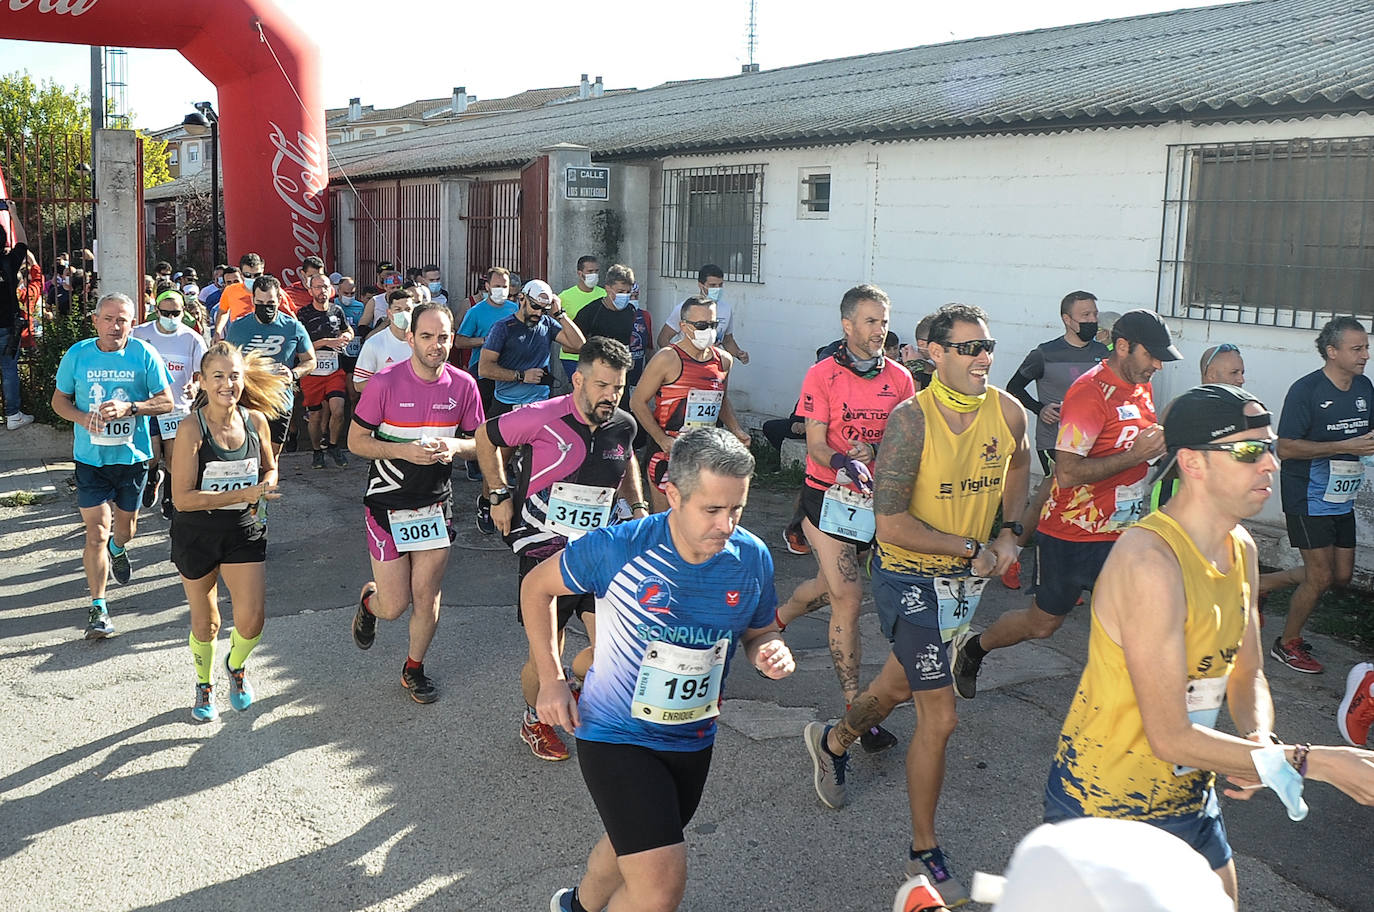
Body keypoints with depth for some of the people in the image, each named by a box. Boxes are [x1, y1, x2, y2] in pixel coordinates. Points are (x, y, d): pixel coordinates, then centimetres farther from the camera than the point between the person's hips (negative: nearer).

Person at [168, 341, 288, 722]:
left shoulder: (255, 420, -5)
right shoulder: (193, 427, -17)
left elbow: (270, 468, 14)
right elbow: (182, 497, -21)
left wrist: (265, 489, -9)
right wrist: (242, 495, -26)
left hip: (245, 531, 2)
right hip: (197, 534, -2)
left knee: (252, 621, -5)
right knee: (205, 623, 13)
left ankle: (236, 666, 30)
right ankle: (204, 685, 42)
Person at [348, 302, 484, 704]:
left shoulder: (463, 385, -4)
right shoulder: (384, 383, -13)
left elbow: (480, 443, 6)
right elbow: (356, 440, -7)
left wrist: (454, 447, -17)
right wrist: (403, 450, -22)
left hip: (436, 504, 3)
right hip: (388, 504, -2)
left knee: (426, 596, 7)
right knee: (394, 606, 0)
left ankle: (414, 669, 32)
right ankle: (369, 598, 38)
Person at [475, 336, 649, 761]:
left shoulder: (623, 426, 1)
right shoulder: (542, 418, -15)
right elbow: (485, 437, 2)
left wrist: (639, 507, 13)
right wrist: (501, 495, 0)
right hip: (545, 551, -4)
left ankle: (573, 682, 28)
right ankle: (534, 720, 35)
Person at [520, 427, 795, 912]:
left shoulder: (752, 559, -13)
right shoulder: (617, 548, -24)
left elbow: (759, 634, 6)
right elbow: (537, 587, -6)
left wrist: (770, 653, -18)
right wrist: (551, 679, -9)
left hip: (693, 741, 5)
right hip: (616, 734, -5)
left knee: (634, 846, 28)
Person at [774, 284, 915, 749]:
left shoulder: (899, 378, 4)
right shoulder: (822, 375, -7)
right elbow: (816, 445, -10)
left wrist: (874, 450, -16)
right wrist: (843, 462, -32)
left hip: (874, 500, 5)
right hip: (828, 496, -4)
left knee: (831, 584, 17)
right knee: (847, 596, -7)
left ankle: (773, 620, 49)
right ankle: (856, 712, 0)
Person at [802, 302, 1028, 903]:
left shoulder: (1008, 412, -7)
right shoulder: (911, 419, -24)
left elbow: (1018, 464, 17)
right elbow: (891, 523, -26)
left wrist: (1009, 531, 4)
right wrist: (973, 549, -19)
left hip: (967, 578, 6)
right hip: (909, 577, -6)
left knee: (901, 683, 26)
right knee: (939, 718, -6)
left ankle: (833, 741, 57)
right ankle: (923, 852, 14)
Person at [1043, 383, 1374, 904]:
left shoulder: (1242, 550, 2)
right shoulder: (1150, 561, -28)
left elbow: (1247, 676, 10)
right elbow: (1170, 738, -27)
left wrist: (1261, 741, -11)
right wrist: (1312, 762, -22)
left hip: (1189, 797, 8)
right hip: (1107, 807, -8)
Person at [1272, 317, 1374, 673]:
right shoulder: (1306, 390, -15)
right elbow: (1285, 448, -19)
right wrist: (1345, 447, -23)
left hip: (1342, 499, 8)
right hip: (1309, 499, -7)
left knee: (1342, 576, 9)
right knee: (1321, 576, -4)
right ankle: (1287, 643, 14)